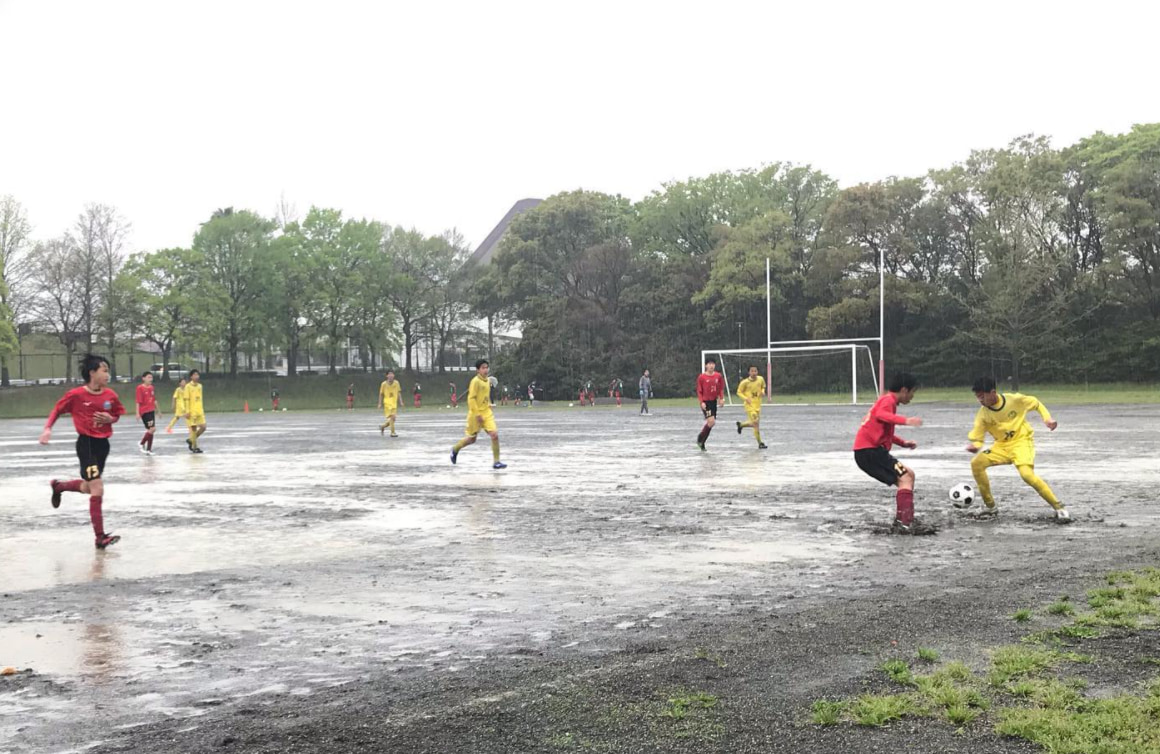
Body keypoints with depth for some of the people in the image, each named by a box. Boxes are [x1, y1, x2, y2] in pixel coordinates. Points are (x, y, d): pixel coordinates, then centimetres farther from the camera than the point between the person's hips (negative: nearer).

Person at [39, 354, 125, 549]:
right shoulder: (76, 394, -12)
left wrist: (110, 419, -9)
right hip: (87, 444, -6)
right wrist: (47, 429, -10)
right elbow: (57, 410, 1)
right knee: (97, 491, -12)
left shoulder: (110, 395, 0)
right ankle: (100, 537, -7)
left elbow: (117, 415, 14)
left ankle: (59, 486, 51)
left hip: (103, 444, 6)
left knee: (89, 488, 20)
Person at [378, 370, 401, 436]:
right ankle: (392, 433, -9)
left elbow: (398, 393, 9)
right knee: (392, 417, -16)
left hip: (394, 403, 4)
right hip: (387, 403, -4)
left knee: (392, 419, 4)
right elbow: (381, 394, 3)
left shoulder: (396, 383, 3)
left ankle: (382, 426, 29)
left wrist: (401, 401, 0)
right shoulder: (384, 384, -4)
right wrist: (380, 404, 1)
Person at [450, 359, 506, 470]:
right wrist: (477, 414, -22)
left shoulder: (487, 380, 8)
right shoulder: (475, 381, -15)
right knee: (472, 439, 8)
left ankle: (496, 462, -7)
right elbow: (471, 398, -19)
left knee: (495, 435, -12)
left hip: (487, 413, 6)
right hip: (476, 414, -6)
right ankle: (455, 449, 37)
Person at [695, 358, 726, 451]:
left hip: (713, 401, 5)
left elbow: (721, 388, 11)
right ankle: (700, 438, 3)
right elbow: (699, 391, -5)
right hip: (705, 402, -5)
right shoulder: (701, 377, -9)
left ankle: (702, 443, 22)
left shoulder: (718, 376, 2)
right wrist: (702, 402, -14)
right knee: (711, 421, -18)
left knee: (711, 423, 8)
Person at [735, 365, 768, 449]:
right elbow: (739, 392, -3)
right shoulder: (745, 382, -12)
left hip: (758, 405, 6)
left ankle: (741, 424, 42)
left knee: (754, 423, 12)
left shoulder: (761, 379, 1)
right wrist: (746, 398, -19)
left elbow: (763, 387, 21)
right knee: (756, 423, -12)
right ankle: (760, 443, -5)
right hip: (749, 405, -6)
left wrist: (762, 392, -2)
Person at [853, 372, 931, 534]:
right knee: (905, 478, -17)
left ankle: (902, 521, 10)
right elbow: (881, 415, -32)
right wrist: (905, 420, -45)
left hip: (868, 450, 10)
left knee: (907, 475, 14)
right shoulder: (889, 400, -7)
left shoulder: (886, 400, 24)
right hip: (869, 449, -10)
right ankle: (905, 523, -26)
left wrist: (903, 443, 26)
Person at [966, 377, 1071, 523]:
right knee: (976, 463, -13)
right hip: (1002, 445, 5)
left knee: (1027, 474, -29)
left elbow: (1035, 403, 1)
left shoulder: (1014, 399, -18)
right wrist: (974, 446, -31)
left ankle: (1059, 508, -18)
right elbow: (976, 437, -8)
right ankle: (990, 507, 1)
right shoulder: (983, 414, -11)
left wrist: (1047, 418, -11)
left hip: (1022, 441, -4)